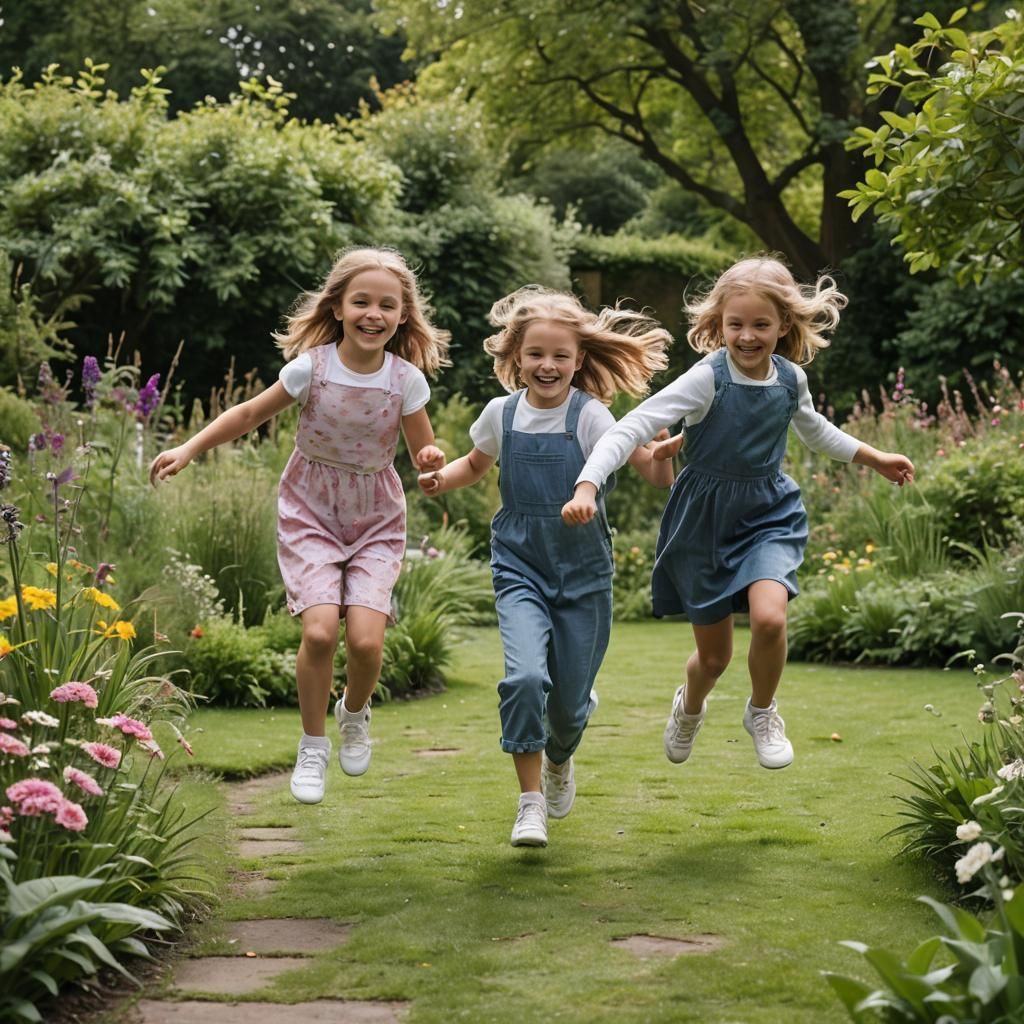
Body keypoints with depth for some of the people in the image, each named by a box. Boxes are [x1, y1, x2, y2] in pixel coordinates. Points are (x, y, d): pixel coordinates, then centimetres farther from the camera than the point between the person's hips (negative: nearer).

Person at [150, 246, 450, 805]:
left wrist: (433, 462, -24)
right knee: (320, 630, -19)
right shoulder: (311, 367, -13)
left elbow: (424, 453, 0)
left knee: (366, 638, -15)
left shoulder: (406, 379, -10)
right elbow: (250, 414, 0)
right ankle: (313, 746, 5)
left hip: (375, 518, 1)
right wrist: (188, 450, -7)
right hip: (311, 510, -1)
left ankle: (354, 712, 21)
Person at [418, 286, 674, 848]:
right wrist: (442, 479, 0)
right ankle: (530, 802, -10)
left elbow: (657, 473, -18)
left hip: (582, 574, -1)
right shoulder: (502, 413, -1)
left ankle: (559, 760, 43)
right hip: (520, 569, 1)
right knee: (525, 676, -22)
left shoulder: (590, 416, -11)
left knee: (568, 701, 6)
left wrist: (665, 454, -39)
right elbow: (476, 464, 19)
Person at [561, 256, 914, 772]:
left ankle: (761, 712, 5)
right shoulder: (706, 380, -21)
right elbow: (631, 426, -29)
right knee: (713, 655, 9)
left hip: (769, 514, 2)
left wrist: (874, 458, 26)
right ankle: (689, 707, 47)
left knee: (769, 617, -25)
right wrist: (587, 485, -43)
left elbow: (813, 429, 20)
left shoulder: (791, 378, -5)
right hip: (706, 518, -2)